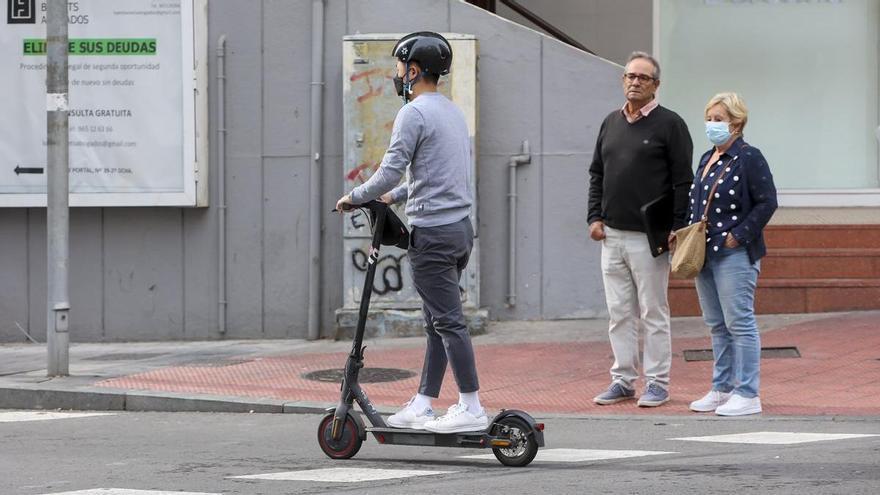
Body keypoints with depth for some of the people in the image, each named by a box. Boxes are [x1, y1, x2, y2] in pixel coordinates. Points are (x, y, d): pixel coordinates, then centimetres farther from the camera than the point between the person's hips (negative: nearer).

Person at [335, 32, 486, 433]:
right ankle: (422, 406, 16)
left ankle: (471, 408, -8)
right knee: (438, 322, 11)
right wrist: (397, 196, 29)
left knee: (447, 321, -8)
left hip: (432, 232, -10)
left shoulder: (414, 113, -13)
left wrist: (355, 197, -1)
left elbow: (390, 172, -16)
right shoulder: (453, 112, 17)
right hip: (461, 226, 10)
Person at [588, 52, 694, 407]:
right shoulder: (611, 123, 14)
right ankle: (623, 380, 13)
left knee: (653, 313, -1)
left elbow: (683, 181, -6)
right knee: (619, 313, 7)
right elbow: (596, 174, 20)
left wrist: (676, 228, -11)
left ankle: (657, 384, 4)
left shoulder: (669, 124, -3)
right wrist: (594, 216, 8)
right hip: (612, 235, 6)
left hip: (649, 238, -6)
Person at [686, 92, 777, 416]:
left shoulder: (749, 159, -9)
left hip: (735, 255, -9)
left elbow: (767, 202, -13)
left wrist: (739, 235, -16)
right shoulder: (707, 159, 16)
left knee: (739, 323, -8)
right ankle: (721, 389, 21)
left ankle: (747, 395, -5)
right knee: (717, 325, 13)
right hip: (705, 253, 9)